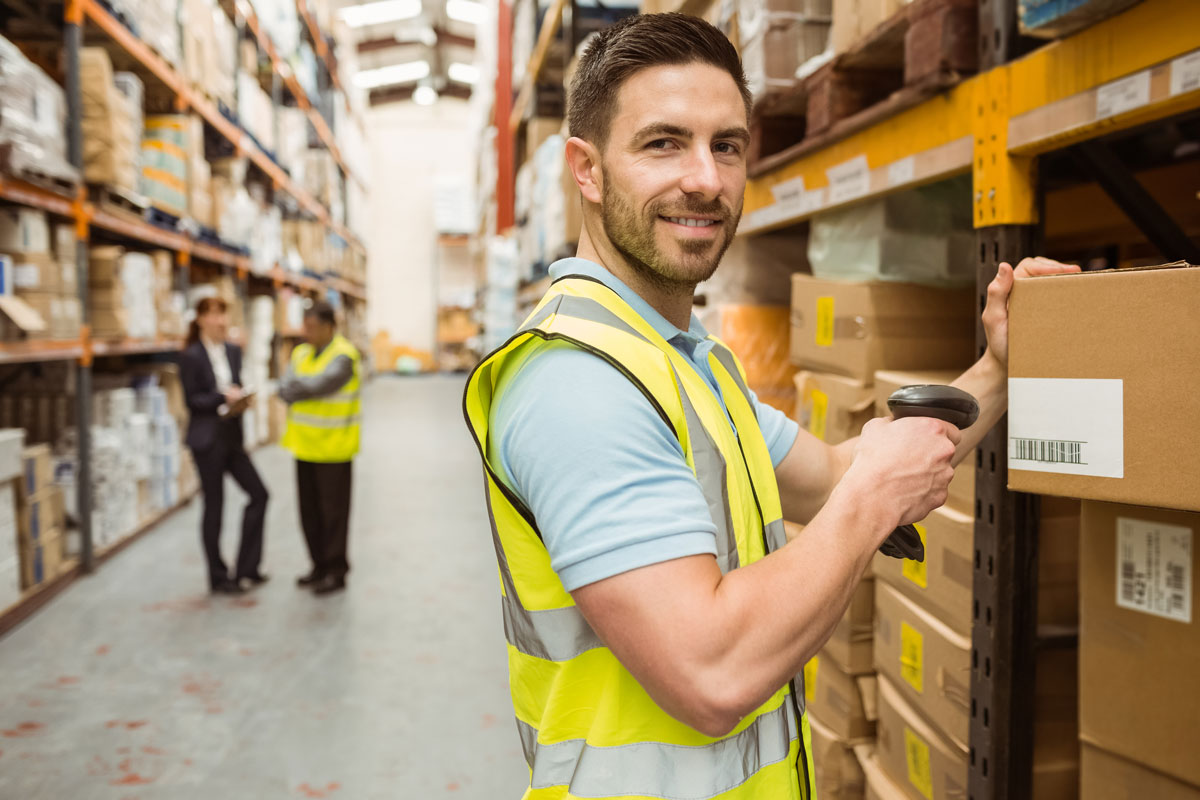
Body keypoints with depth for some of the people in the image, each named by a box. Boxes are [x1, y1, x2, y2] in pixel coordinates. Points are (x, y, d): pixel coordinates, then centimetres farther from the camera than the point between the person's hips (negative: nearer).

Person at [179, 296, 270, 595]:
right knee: (214, 505, 2)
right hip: (207, 439, -7)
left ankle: (246, 569, 13)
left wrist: (241, 399, -5)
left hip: (232, 436, 7)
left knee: (258, 494, 3)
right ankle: (218, 578, 15)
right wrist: (224, 398, -23)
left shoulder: (234, 351, 10)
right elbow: (192, 399, -12)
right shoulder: (191, 356, -9)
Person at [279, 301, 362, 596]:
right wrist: (305, 390, -18)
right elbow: (285, 389, 0)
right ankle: (320, 565, 27)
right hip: (305, 444, 7)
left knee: (333, 511, 1)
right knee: (309, 510, 13)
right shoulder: (301, 353, 10)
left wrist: (296, 387, -7)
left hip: (333, 447, -7)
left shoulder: (343, 356, -13)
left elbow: (317, 385, -25)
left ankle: (336, 572, 12)